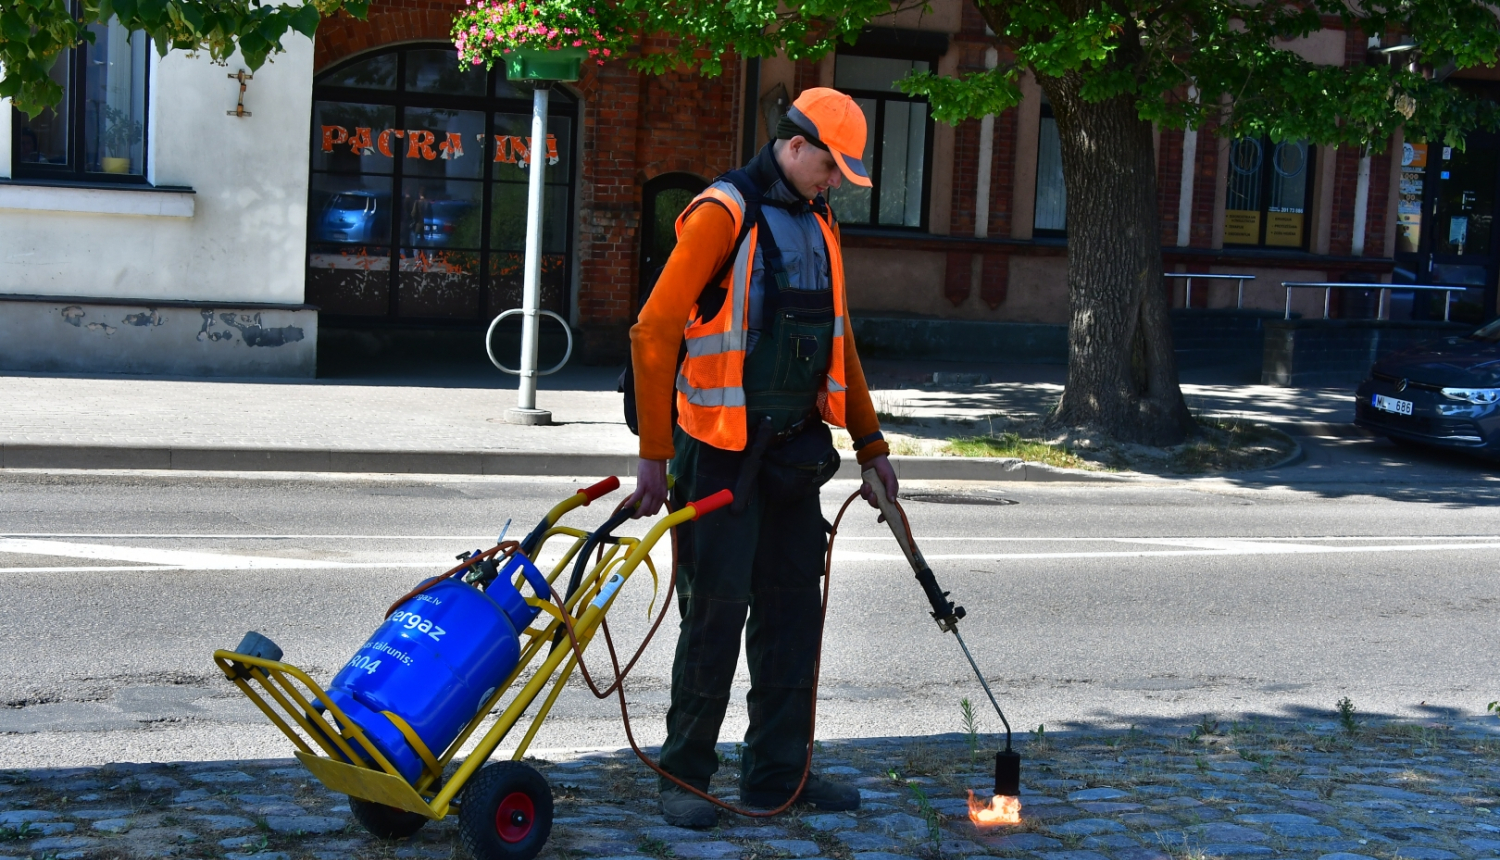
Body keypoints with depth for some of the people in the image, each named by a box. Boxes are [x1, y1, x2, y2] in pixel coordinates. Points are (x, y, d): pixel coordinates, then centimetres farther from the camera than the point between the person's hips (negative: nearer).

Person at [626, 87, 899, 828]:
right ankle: (684, 776, 11)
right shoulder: (723, 212, -11)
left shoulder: (819, 227, 13)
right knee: (717, 607, -4)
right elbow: (654, 332, -15)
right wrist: (655, 455, -18)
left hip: (794, 449, 8)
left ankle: (777, 773, 19)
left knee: (793, 606, 9)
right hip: (721, 448, -7)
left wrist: (870, 444, 20)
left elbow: (840, 343, 21)